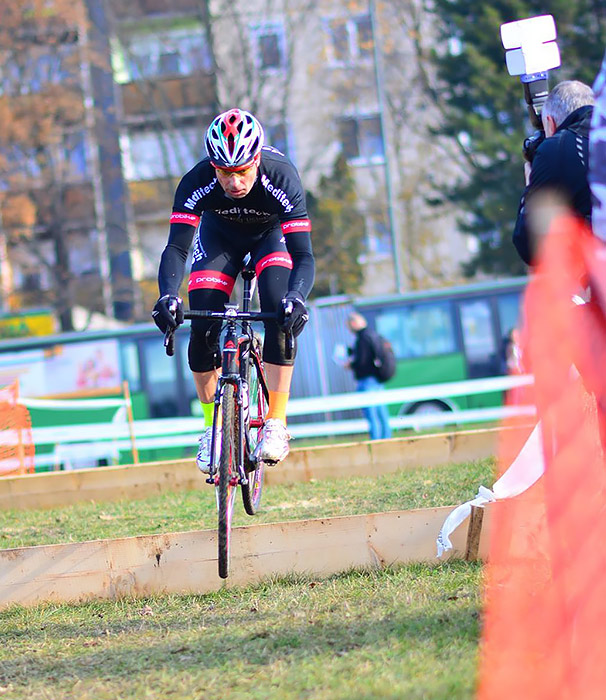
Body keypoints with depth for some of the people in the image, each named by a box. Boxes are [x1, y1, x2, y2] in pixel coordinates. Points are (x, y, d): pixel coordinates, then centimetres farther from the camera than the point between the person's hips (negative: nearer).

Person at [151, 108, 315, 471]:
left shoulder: (282, 178, -38)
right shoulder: (197, 182, -35)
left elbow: (304, 255, -40)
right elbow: (176, 247, -37)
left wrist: (297, 297, -61)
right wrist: (168, 295, -57)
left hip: (272, 233, -1)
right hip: (220, 235, 2)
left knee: (282, 312, -28)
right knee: (203, 328, -15)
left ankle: (276, 423, -21)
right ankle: (211, 427, 3)